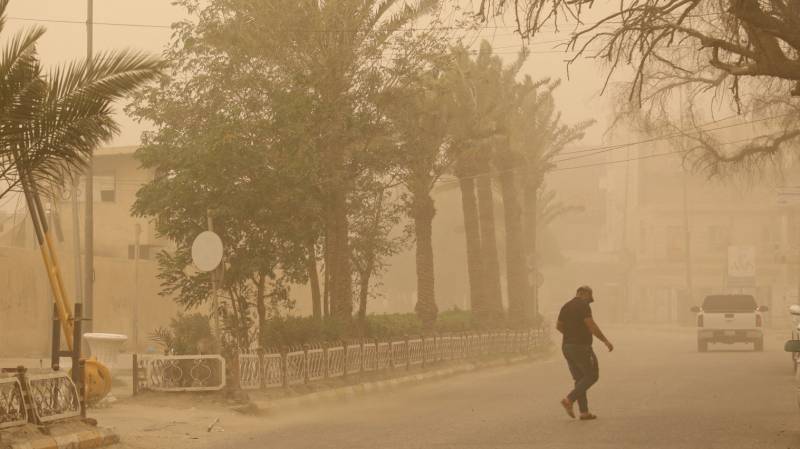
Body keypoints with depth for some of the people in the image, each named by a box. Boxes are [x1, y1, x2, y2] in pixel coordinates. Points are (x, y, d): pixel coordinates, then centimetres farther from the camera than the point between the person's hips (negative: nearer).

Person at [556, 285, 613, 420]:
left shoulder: (566, 306, 11)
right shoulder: (583, 305, -12)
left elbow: (558, 326, 18)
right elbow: (592, 326, -19)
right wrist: (606, 341, -13)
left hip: (567, 347, 8)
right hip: (581, 347, -8)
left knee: (580, 379, 11)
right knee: (592, 376, 2)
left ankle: (584, 412, 7)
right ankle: (569, 400, -10)